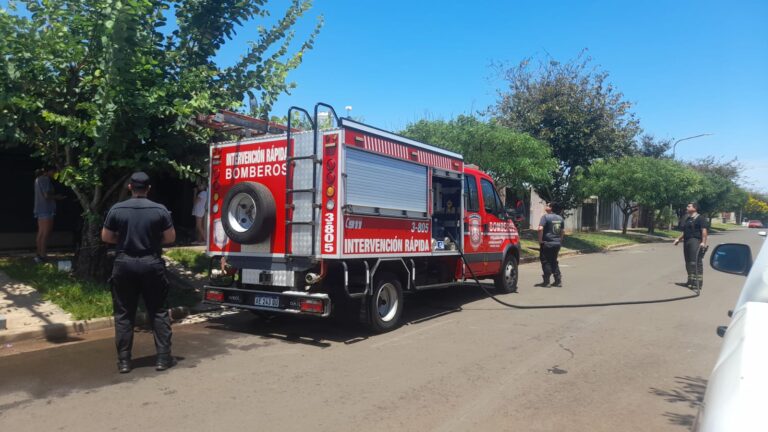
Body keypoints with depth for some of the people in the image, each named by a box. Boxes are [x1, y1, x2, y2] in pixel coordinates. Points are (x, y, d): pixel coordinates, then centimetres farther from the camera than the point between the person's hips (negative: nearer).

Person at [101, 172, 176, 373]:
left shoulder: (117, 209, -3)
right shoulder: (160, 210, -7)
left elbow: (106, 237, 5)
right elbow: (170, 238, -1)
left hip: (124, 264, 1)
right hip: (152, 264, -1)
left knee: (124, 314, 11)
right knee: (158, 312, 8)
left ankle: (124, 361, 14)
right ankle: (163, 358, 8)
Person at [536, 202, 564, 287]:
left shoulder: (545, 217, -12)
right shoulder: (560, 218, 11)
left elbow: (540, 229, -23)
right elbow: (563, 231, 18)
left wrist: (540, 240, -14)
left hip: (547, 243, -6)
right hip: (557, 243, 7)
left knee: (545, 261, 3)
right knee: (554, 261, 17)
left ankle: (546, 281, 4)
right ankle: (558, 280, 14)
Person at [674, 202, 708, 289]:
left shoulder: (700, 218, -5)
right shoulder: (687, 219, 20)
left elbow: (704, 231, -13)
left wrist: (703, 242, -22)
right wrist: (679, 239, 22)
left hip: (695, 242, -9)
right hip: (687, 242, 9)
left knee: (695, 262, -12)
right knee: (688, 262, 10)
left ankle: (698, 282, -12)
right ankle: (691, 281, 17)